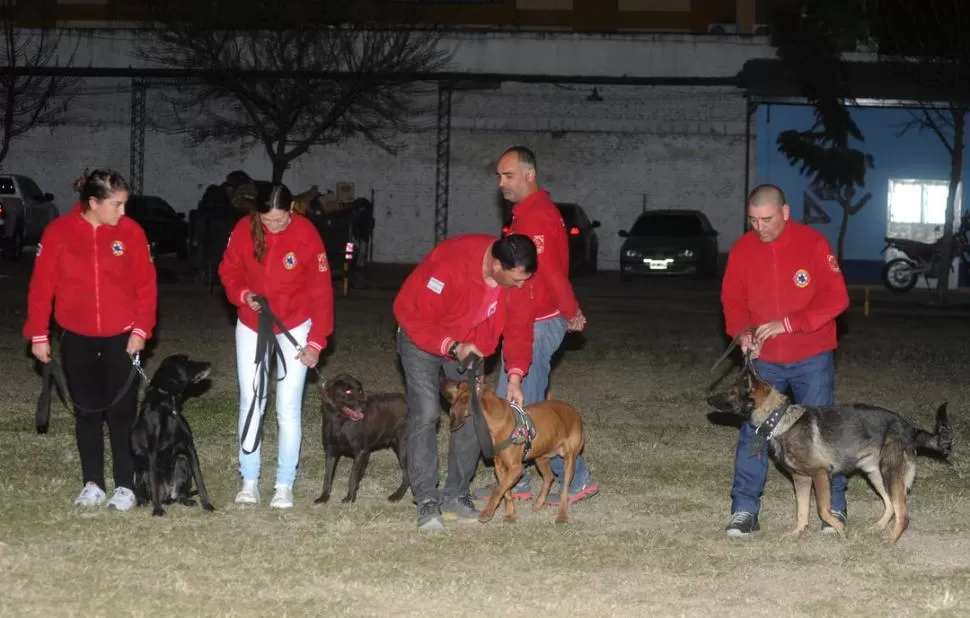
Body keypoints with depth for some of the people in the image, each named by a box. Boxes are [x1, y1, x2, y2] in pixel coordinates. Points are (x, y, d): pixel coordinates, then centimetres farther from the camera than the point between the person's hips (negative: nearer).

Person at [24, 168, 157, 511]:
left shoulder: (131, 232, -7)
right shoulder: (59, 232, -8)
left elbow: (146, 285, -2)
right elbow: (42, 285, -4)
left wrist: (141, 329, -9)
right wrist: (38, 334, -4)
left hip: (122, 337, -1)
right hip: (77, 339, 1)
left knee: (121, 412, 1)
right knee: (87, 411, 9)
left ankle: (125, 485, 9)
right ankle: (92, 483, 18)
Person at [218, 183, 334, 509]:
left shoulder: (306, 235, -21)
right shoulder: (244, 229, -15)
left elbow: (322, 291, -16)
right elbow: (229, 270, 1)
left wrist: (316, 342, -17)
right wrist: (243, 294, -20)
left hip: (294, 327, -3)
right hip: (251, 326, 3)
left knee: (288, 407, -3)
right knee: (250, 402, 5)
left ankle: (285, 486, 3)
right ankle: (249, 481, 12)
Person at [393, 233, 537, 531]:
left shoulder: (517, 275, -20)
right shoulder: (450, 265, -39)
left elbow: (519, 326, -7)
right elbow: (411, 314, -31)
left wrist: (515, 376, -15)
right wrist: (451, 347, -37)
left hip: (468, 344, 6)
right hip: (422, 339, -6)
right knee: (425, 414, -16)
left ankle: (455, 496, 11)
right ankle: (427, 501, -13)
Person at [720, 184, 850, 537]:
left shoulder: (813, 244, -12)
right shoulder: (743, 249, -2)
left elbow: (836, 297, -15)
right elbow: (732, 300, 4)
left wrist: (789, 323, -24)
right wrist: (741, 331, -18)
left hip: (811, 358, -3)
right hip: (763, 359, 3)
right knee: (753, 432, -1)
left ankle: (834, 506, 15)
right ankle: (744, 509, 3)